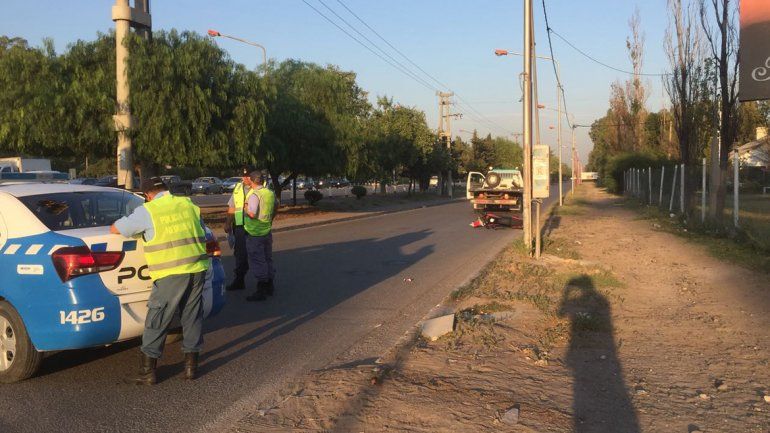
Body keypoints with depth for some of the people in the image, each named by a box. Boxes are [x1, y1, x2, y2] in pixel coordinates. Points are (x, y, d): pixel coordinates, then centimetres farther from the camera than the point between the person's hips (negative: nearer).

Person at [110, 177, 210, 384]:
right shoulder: (188, 204, 12)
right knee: (192, 317, 14)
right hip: (198, 269, 5)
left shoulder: (147, 211, -2)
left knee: (156, 322, 5)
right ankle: (191, 366, 21)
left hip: (171, 274, -5)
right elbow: (203, 234, 20)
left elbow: (114, 229, 4)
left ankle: (148, 372, 11)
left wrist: (130, 227, 24)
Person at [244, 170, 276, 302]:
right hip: (267, 231, 8)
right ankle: (269, 287, 26)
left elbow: (252, 213, -29)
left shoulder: (254, 195, -18)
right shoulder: (270, 193, 7)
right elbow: (274, 211, 20)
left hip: (255, 233, -8)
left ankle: (261, 291, 1)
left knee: (257, 262, -2)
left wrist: (245, 208, -9)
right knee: (268, 259, 17)